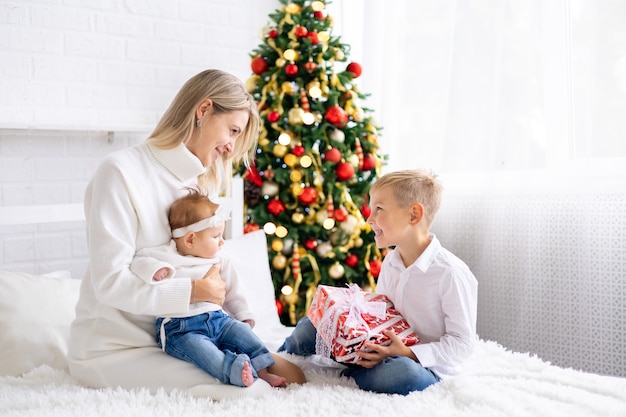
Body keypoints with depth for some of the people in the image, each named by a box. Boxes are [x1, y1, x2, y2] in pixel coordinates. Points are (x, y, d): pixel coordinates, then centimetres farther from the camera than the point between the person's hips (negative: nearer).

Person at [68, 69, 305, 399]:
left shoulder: (201, 180, 11)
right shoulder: (121, 171, -14)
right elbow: (109, 282, -20)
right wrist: (191, 291, -21)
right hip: (114, 347, -7)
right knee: (246, 390, -25)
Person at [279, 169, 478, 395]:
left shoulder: (451, 273, -22)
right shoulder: (390, 263, 3)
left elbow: (462, 342, -19)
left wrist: (409, 353, -29)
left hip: (424, 364, -6)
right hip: (386, 351, 6)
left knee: (401, 374, -41)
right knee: (309, 327, -4)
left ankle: (352, 371, -9)